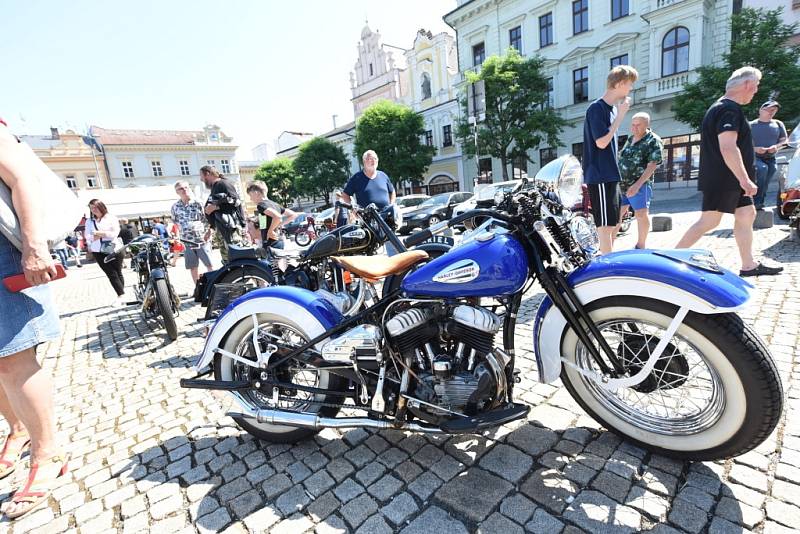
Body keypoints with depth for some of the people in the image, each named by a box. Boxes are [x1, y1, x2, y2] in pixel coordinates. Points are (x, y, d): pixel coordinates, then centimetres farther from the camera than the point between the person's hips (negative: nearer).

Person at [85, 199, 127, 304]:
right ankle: (121, 296, -8)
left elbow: (115, 233, -6)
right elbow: (88, 236, 7)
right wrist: (95, 237, -12)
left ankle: (121, 296, 5)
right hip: (98, 251, 3)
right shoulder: (90, 222, 15)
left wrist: (101, 233, -14)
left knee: (118, 273, 0)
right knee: (111, 274, -6)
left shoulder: (111, 218, 5)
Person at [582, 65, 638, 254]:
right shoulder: (596, 108, -11)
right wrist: (621, 115, -12)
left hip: (611, 175, 9)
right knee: (605, 224, -6)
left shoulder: (613, 108, 16)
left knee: (612, 223, 13)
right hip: (600, 176, -9)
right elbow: (601, 142, -18)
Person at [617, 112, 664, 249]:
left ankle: (640, 246, 8)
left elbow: (652, 165, -12)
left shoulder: (653, 141, -5)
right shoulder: (630, 139, 16)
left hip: (640, 185, -6)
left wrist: (637, 184, -21)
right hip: (620, 185, 6)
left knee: (641, 215, -6)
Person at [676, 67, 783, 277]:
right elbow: (728, 148, -25)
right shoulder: (730, 109, -14)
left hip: (730, 180, 11)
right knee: (709, 221, -10)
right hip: (722, 179, -11)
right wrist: (745, 180, -25)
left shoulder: (721, 107, 19)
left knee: (746, 214, 10)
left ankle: (749, 265, 15)